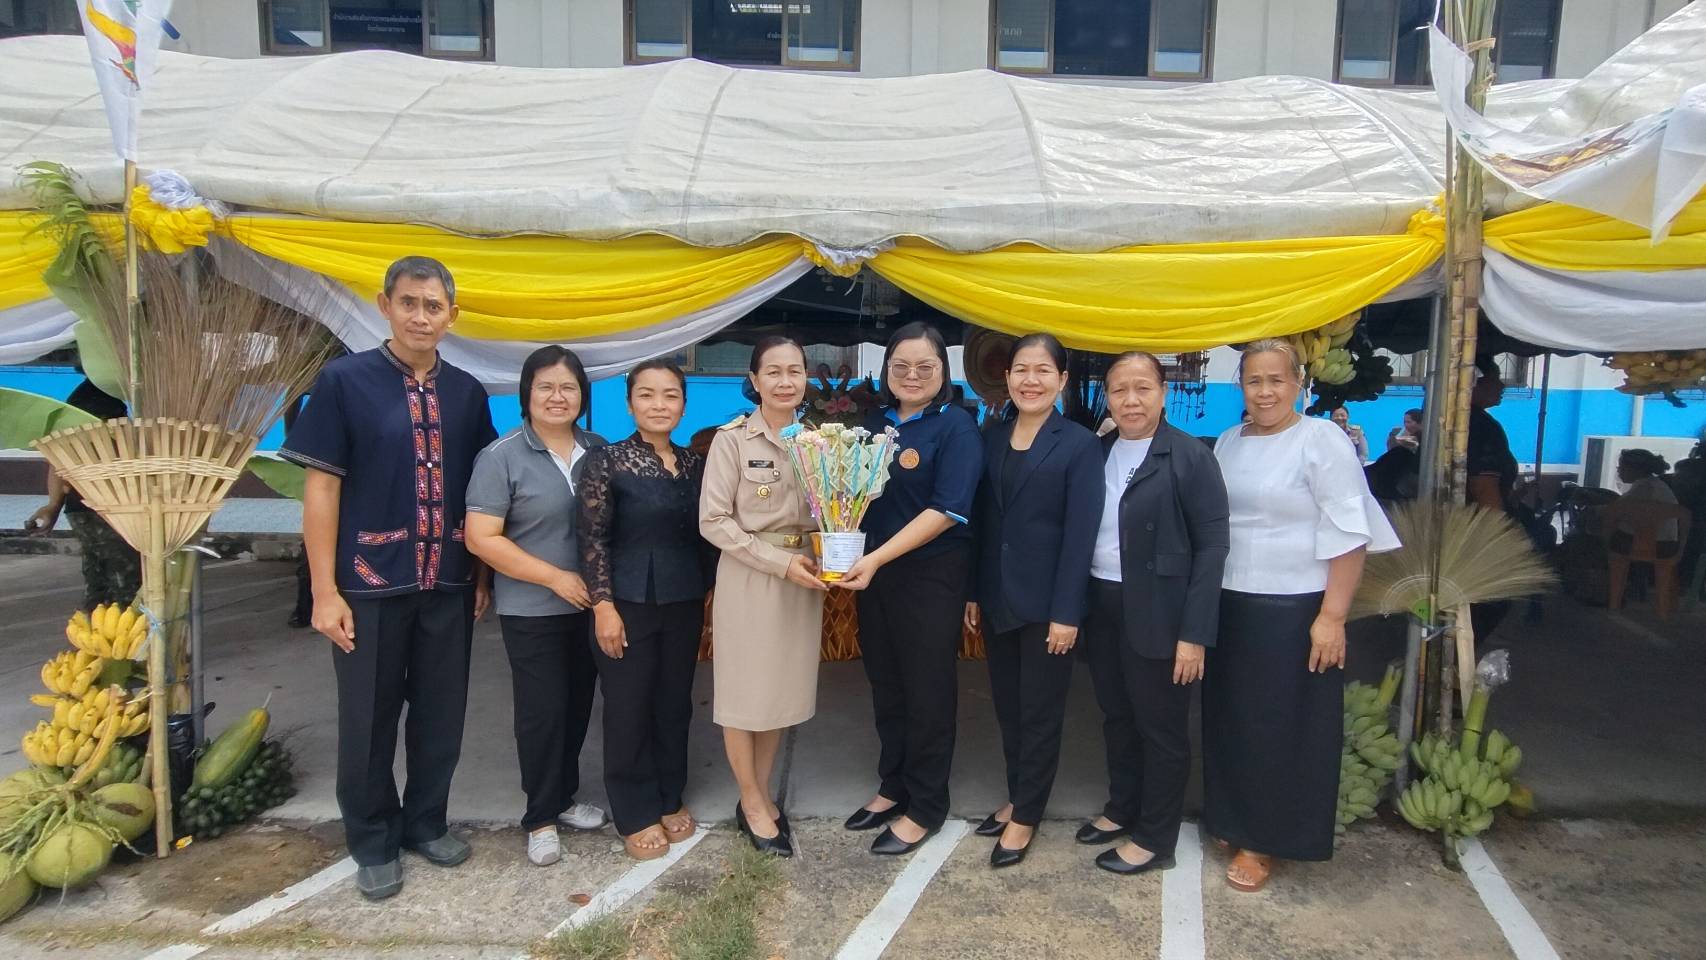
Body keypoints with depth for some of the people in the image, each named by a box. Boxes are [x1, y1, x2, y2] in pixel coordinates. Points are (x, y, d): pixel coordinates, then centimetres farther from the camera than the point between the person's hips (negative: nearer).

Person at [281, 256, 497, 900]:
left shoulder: (467, 393, 5)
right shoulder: (344, 381, -6)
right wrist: (325, 591, -11)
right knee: (368, 718, 9)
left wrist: (482, 574, 9)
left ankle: (426, 822, 33)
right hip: (371, 584, -3)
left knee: (441, 713, 13)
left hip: (449, 584, 4)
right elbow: (321, 488, -7)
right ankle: (373, 842, 28)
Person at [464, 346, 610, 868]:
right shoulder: (501, 457, -10)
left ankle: (564, 796, 33)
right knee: (542, 712, 3)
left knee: (578, 705, 14)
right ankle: (540, 818, 19)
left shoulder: (599, 451, 4)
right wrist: (556, 577, -17)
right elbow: (481, 538, -14)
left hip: (589, 605, 4)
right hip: (533, 611, -4)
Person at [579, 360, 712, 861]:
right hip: (629, 603, -4)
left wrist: (707, 596, 10)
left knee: (675, 705, 13)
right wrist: (604, 606, -15)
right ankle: (636, 814, 21)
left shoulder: (696, 463, 6)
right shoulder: (607, 460, -8)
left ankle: (670, 799, 30)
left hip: (685, 604, 5)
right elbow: (593, 538, -10)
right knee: (628, 710, 6)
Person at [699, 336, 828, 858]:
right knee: (745, 694, 6)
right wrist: (780, 561, -17)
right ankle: (752, 803, 25)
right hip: (748, 578, -4)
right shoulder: (733, 439, -10)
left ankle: (762, 796, 30)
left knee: (783, 691, 13)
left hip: (804, 576, 5)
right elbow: (713, 521, -12)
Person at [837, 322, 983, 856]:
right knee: (886, 686, 15)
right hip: (872, 573, 6)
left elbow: (947, 510, -18)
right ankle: (893, 786, 33)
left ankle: (925, 808, 21)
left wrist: (878, 558, -23)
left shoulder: (956, 427, -9)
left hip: (930, 577, -6)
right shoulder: (875, 423, 9)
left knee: (927, 691, 6)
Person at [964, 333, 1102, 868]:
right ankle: (1016, 798, 32)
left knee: (1040, 712, 7)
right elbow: (982, 522, 9)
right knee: (1007, 707, 15)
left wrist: (1066, 612, -15)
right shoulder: (993, 440, 8)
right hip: (998, 598, 5)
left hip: (1046, 601, -5)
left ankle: (1026, 816, 21)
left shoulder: (1079, 445, -8)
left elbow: (1080, 534, -12)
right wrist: (974, 592, 6)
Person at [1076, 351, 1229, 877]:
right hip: (1102, 608, 5)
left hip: (1157, 614, -5)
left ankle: (1154, 839, 23)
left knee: (1161, 727, 8)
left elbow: (1211, 546, -12)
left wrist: (1195, 633, -16)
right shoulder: (1097, 453, 7)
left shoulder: (1191, 456, -9)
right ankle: (1122, 809, 37)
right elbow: (1083, 533, 9)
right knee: (1116, 718, 18)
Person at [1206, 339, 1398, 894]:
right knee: (1230, 720, 14)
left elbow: (1349, 536, -14)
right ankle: (1235, 821, 32)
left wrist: (1332, 616, -18)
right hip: (1229, 607, 6)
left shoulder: (1322, 441, -11)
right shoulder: (1229, 442, 8)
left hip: (1293, 612, -6)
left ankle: (1263, 841, 21)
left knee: (1282, 728, 6)